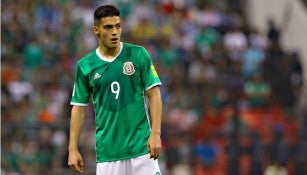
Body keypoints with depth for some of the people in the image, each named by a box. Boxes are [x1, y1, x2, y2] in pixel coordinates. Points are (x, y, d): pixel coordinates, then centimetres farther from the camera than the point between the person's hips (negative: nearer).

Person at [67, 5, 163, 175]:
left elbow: (154, 94, 1)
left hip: (141, 147, -1)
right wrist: (73, 149, 2)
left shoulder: (138, 55, 1)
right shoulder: (85, 65, 5)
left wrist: (155, 133, -10)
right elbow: (79, 107, 8)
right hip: (107, 152, 1)